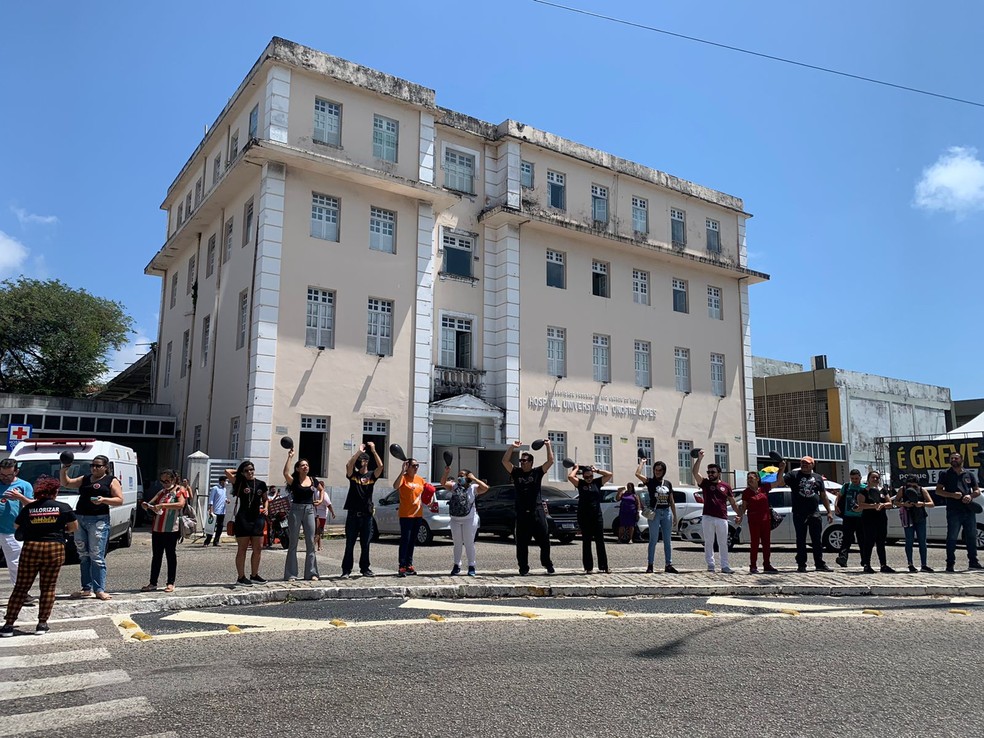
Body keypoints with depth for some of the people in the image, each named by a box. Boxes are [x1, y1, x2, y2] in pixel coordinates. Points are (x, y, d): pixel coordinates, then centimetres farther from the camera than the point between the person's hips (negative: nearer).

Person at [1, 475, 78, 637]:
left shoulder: (28, 508, 5)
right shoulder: (63, 507, 1)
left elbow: (17, 526, 18)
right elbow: (74, 526, 9)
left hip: (31, 549, 1)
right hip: (55, 549, -1)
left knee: (21, 588, 10)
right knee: (48, 588, 8)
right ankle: (42, 624, 8)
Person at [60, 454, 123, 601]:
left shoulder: (111, 481, 4)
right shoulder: (85, 479, 20)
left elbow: (120, 500, -3)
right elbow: (66, 483, 25)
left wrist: (103, 500, -18)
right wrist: (64, 471, 8)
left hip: (99, 520, -6)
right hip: (80, 519, 6)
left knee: (97, 556, -9)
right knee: (83, 556, 9)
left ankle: (100, 590, -7)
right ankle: (87, 588, 16)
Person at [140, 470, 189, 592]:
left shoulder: (180, 490, -1)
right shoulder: (162, 492, 17)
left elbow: (181, 504, -19)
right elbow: (151, 503, 16)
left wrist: (162, 505, -27)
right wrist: (147, 506, -8)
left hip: (171, 529, -6)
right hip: (157, 529, 6)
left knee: (171, 555, 2)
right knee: (156, 556, 8)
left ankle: (170, 583, 7)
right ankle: (153, 583, 15)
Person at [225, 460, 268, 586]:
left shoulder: (261, 484, 9)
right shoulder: (240, 482, -2)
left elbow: (265, 499, 21)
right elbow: (227, 472, -15)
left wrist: (265, 508, 2)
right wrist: (238, 471, 2)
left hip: (257, 518, 4)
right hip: (243, 519, -4)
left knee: (258, 548, 7)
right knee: (242, 549, 1)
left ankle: (254, 575, 21)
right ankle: (241, 577, 9)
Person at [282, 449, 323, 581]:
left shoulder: (313, 480, 6)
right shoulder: (294, 480, -5)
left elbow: (321, 489, 26)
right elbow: (285, 473, -27)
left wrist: (320, 500, 9)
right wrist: (289, 457, -29)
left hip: (309, 510, 3)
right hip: (296, 510, -3)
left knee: (310, 542, 4)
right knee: (293, 543, 2)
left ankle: (311, 573, 11)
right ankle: (290, 574, 8)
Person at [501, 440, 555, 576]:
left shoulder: (537, 472, 5)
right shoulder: (516, 472, 8)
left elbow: (550, 461, -4)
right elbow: (505, 461, -2)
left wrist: (548, 445, -2)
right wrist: (513, 447, -3)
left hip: (537, 511, -1)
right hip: (521, 512, 1)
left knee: (544, 539, 4)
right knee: (521, 543, 4)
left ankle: (547, 563, 23)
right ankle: (523, 568, 13)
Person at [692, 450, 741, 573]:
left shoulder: (726, 487, 10)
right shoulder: (705, 483, 6)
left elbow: (733, 503, 13)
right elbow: (695, 472, -9)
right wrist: (699, 459, -18)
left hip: (722, 519, 1)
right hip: (708, 518, -1)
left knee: (723, 543, 5)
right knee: (708, 543, 4)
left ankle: (725, 566, 9)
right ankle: (710, 565, 10)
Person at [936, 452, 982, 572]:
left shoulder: (969, 474, 13)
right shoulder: (946, 474, 6)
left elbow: (977, 491, 15)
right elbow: (938, 491, 2)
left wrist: (970, 496, -7)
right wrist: (952, 495, -14)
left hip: (969, 510, 3)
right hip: (953, 511, -3)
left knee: (971, 537, 8)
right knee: (951, 538, -3)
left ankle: (973, 561, 20)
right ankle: (950, 564, 0)